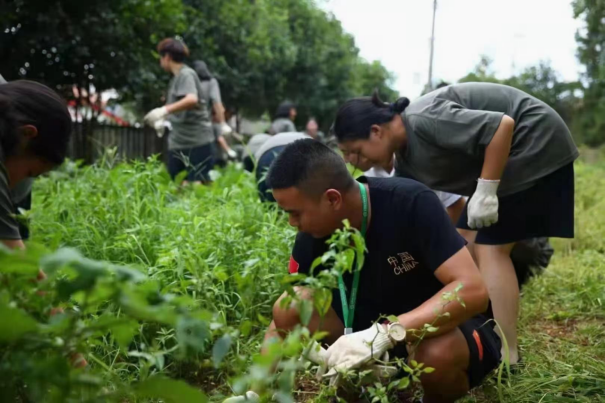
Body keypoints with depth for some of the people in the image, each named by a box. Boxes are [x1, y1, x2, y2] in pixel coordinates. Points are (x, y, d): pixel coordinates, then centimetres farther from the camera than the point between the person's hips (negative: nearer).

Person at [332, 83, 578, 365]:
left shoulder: (424, 120, -26)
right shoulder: (407, 158, 4)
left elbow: (503, 125, -29)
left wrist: (486, 191, -25)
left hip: (536, 145, -10)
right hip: (511, 156, 10)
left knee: (491, 248, -13)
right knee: (466, 244, 10)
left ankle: (506, 358, -8)